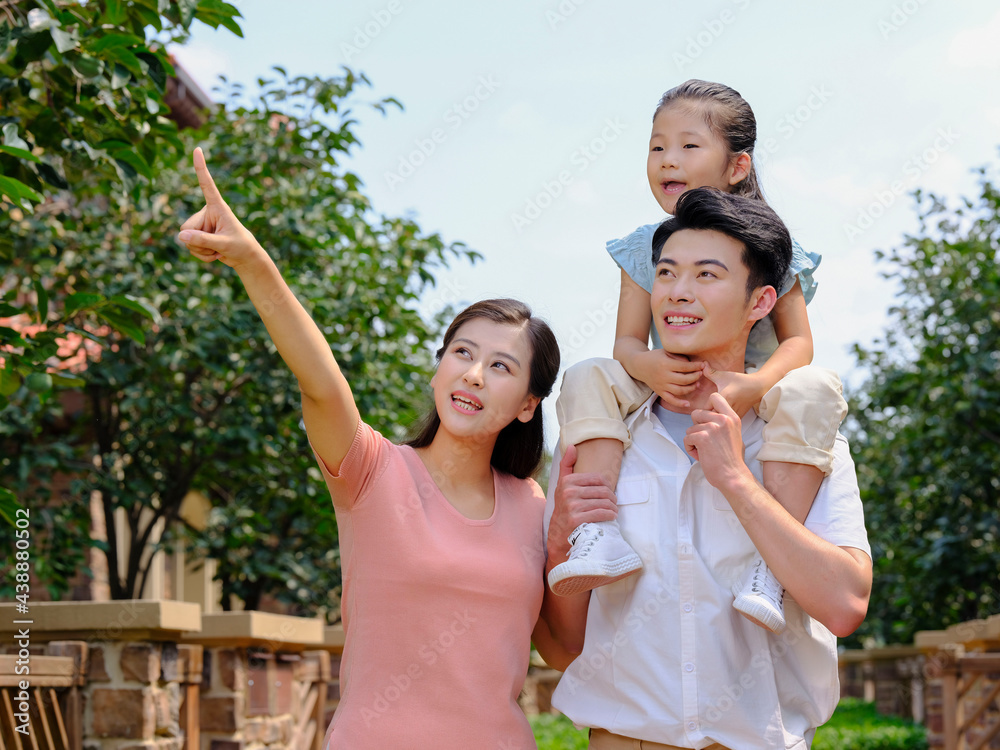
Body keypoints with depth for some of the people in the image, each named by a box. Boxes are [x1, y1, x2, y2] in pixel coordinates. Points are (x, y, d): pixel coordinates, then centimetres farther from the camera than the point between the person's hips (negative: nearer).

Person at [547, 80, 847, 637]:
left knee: (814, 390, -33)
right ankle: (602, 535, -33)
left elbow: (798, 342, -9)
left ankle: (770, 563, -38)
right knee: (588, 380, -21)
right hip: (668, 391, 2)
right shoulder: (645, 249, 1)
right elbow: (627, 341, -3)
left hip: (749, 388, -2)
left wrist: (752, 385, -32)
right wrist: (652, 368, -30)